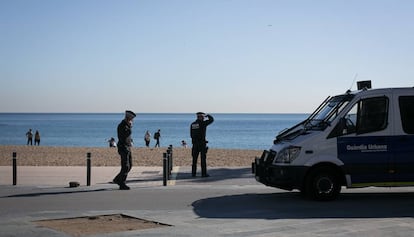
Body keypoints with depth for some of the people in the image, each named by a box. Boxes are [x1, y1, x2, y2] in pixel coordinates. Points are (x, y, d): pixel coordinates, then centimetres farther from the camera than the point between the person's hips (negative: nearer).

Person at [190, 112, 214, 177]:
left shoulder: (192, 124, 8)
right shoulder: (202, 123, -9)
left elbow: (191, 135, 11)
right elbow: (211, 119, 0)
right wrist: (208, 115, 20)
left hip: (195, 143, 5)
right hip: (202, 143, -5)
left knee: (194, 158, 10)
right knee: (203, 158, -2)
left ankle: (193, 173, 10)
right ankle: (204, 173, -3)